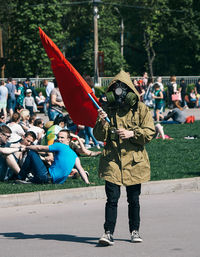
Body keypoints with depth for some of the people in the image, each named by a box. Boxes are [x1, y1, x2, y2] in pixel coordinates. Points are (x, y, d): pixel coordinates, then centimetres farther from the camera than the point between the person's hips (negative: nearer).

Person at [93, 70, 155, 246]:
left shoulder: (140, 108, 3)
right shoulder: (108, 109, 8)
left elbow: (150, 132, -1)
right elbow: (99, 136, 8)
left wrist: (132, 134, -15)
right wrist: (102, 123, -12)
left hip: (134, 160, 0)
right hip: (112, 160, 0)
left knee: (134, 199, 8)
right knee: (112, 197, -10)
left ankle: (135, 231, 23)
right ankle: (108, 233, -9)